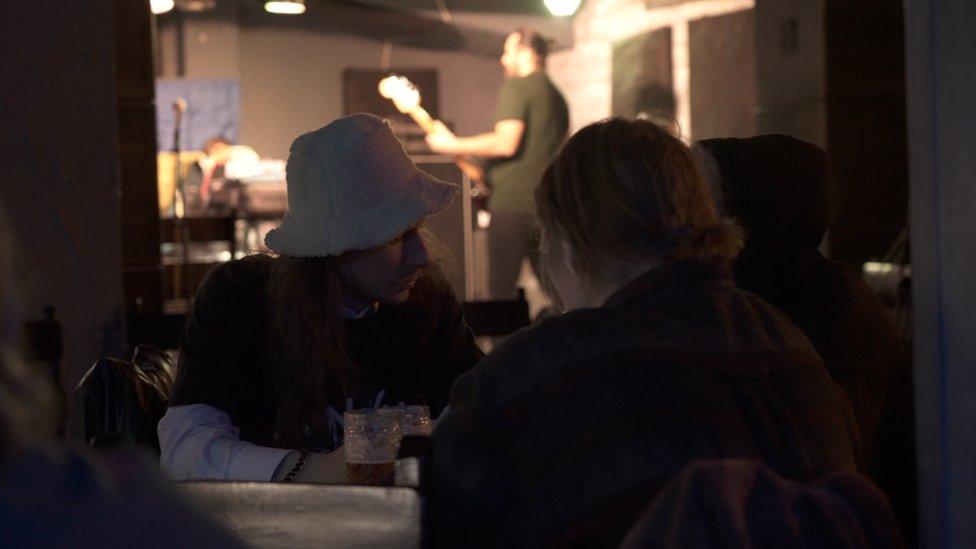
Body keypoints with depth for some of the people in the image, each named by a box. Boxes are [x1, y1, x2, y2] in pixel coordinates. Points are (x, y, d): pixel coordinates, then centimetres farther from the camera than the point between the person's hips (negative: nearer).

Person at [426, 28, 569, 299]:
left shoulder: (517, 86, -8)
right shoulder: (556, 96, 18)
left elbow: (506, 143, -19)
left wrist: (452, 144, -11)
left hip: (512, 203, -8)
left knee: (501, 289, -4)